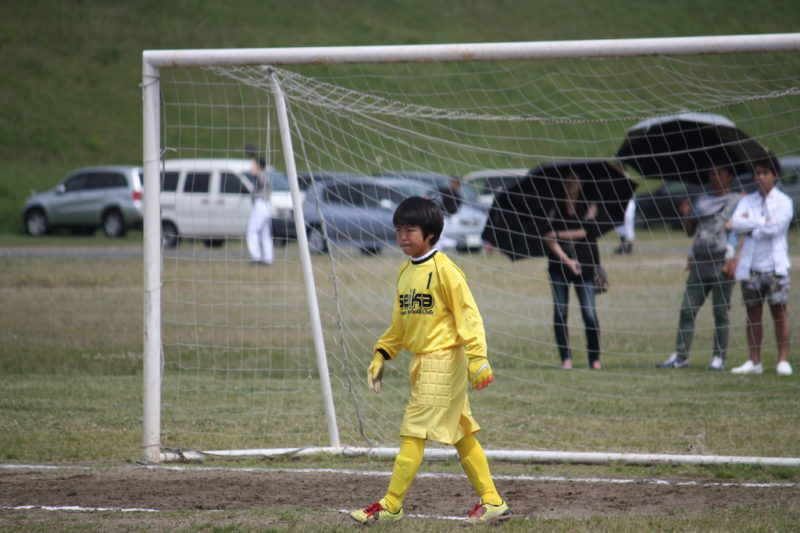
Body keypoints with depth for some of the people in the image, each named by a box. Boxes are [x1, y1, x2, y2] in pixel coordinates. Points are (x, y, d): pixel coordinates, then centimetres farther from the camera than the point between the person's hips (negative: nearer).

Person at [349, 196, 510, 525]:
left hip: (443, 359, -9)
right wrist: (381, 355, 14)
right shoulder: (405, 272, 12)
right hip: (422, 362, 9)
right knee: (461, 434, 10)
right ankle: (492, 502, 15)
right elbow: (399, 323, 21)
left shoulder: (443, 270, -13)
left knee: (413, 432, -7)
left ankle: (391, 506, -4)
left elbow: (468, 314, -15)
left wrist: (477, 358, -21)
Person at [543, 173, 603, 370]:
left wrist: (561, 234, -10)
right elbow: (549, 238, -3)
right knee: (560, 312, -3)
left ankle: (594, 357, 3)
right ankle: (566, 358, 2)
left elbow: (588, 231, -8)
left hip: (584, 266, -1)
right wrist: (566, 260, -15)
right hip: (559, 266, 1)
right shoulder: (555, 209, 7)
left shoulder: (589, 207, 7)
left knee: (589, 313, -7)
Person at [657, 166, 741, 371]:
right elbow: (690, 231, 23)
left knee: (721, 312, -2)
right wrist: (685, 214, 3)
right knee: (687, 309, -1)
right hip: (699, 264, 5)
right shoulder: (701, 201, 18)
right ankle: (680, 356, 1)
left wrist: (734, 261, -14)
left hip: (722, 262, -5)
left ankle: (719, 358, 2)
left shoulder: (736, 201, 2)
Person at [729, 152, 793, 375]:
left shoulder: (783, 202, 1)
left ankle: (783, 361, -3)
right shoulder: (747, 201, 12)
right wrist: (761, 223, -12)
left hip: (775, 266, -4)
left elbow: (775, 227, -14)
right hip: (751, 265, 4)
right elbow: (736, 223, -5)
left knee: (779, 311, -4)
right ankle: (754, 361, 8)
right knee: (753, 313, 4)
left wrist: (750, 226, -7)